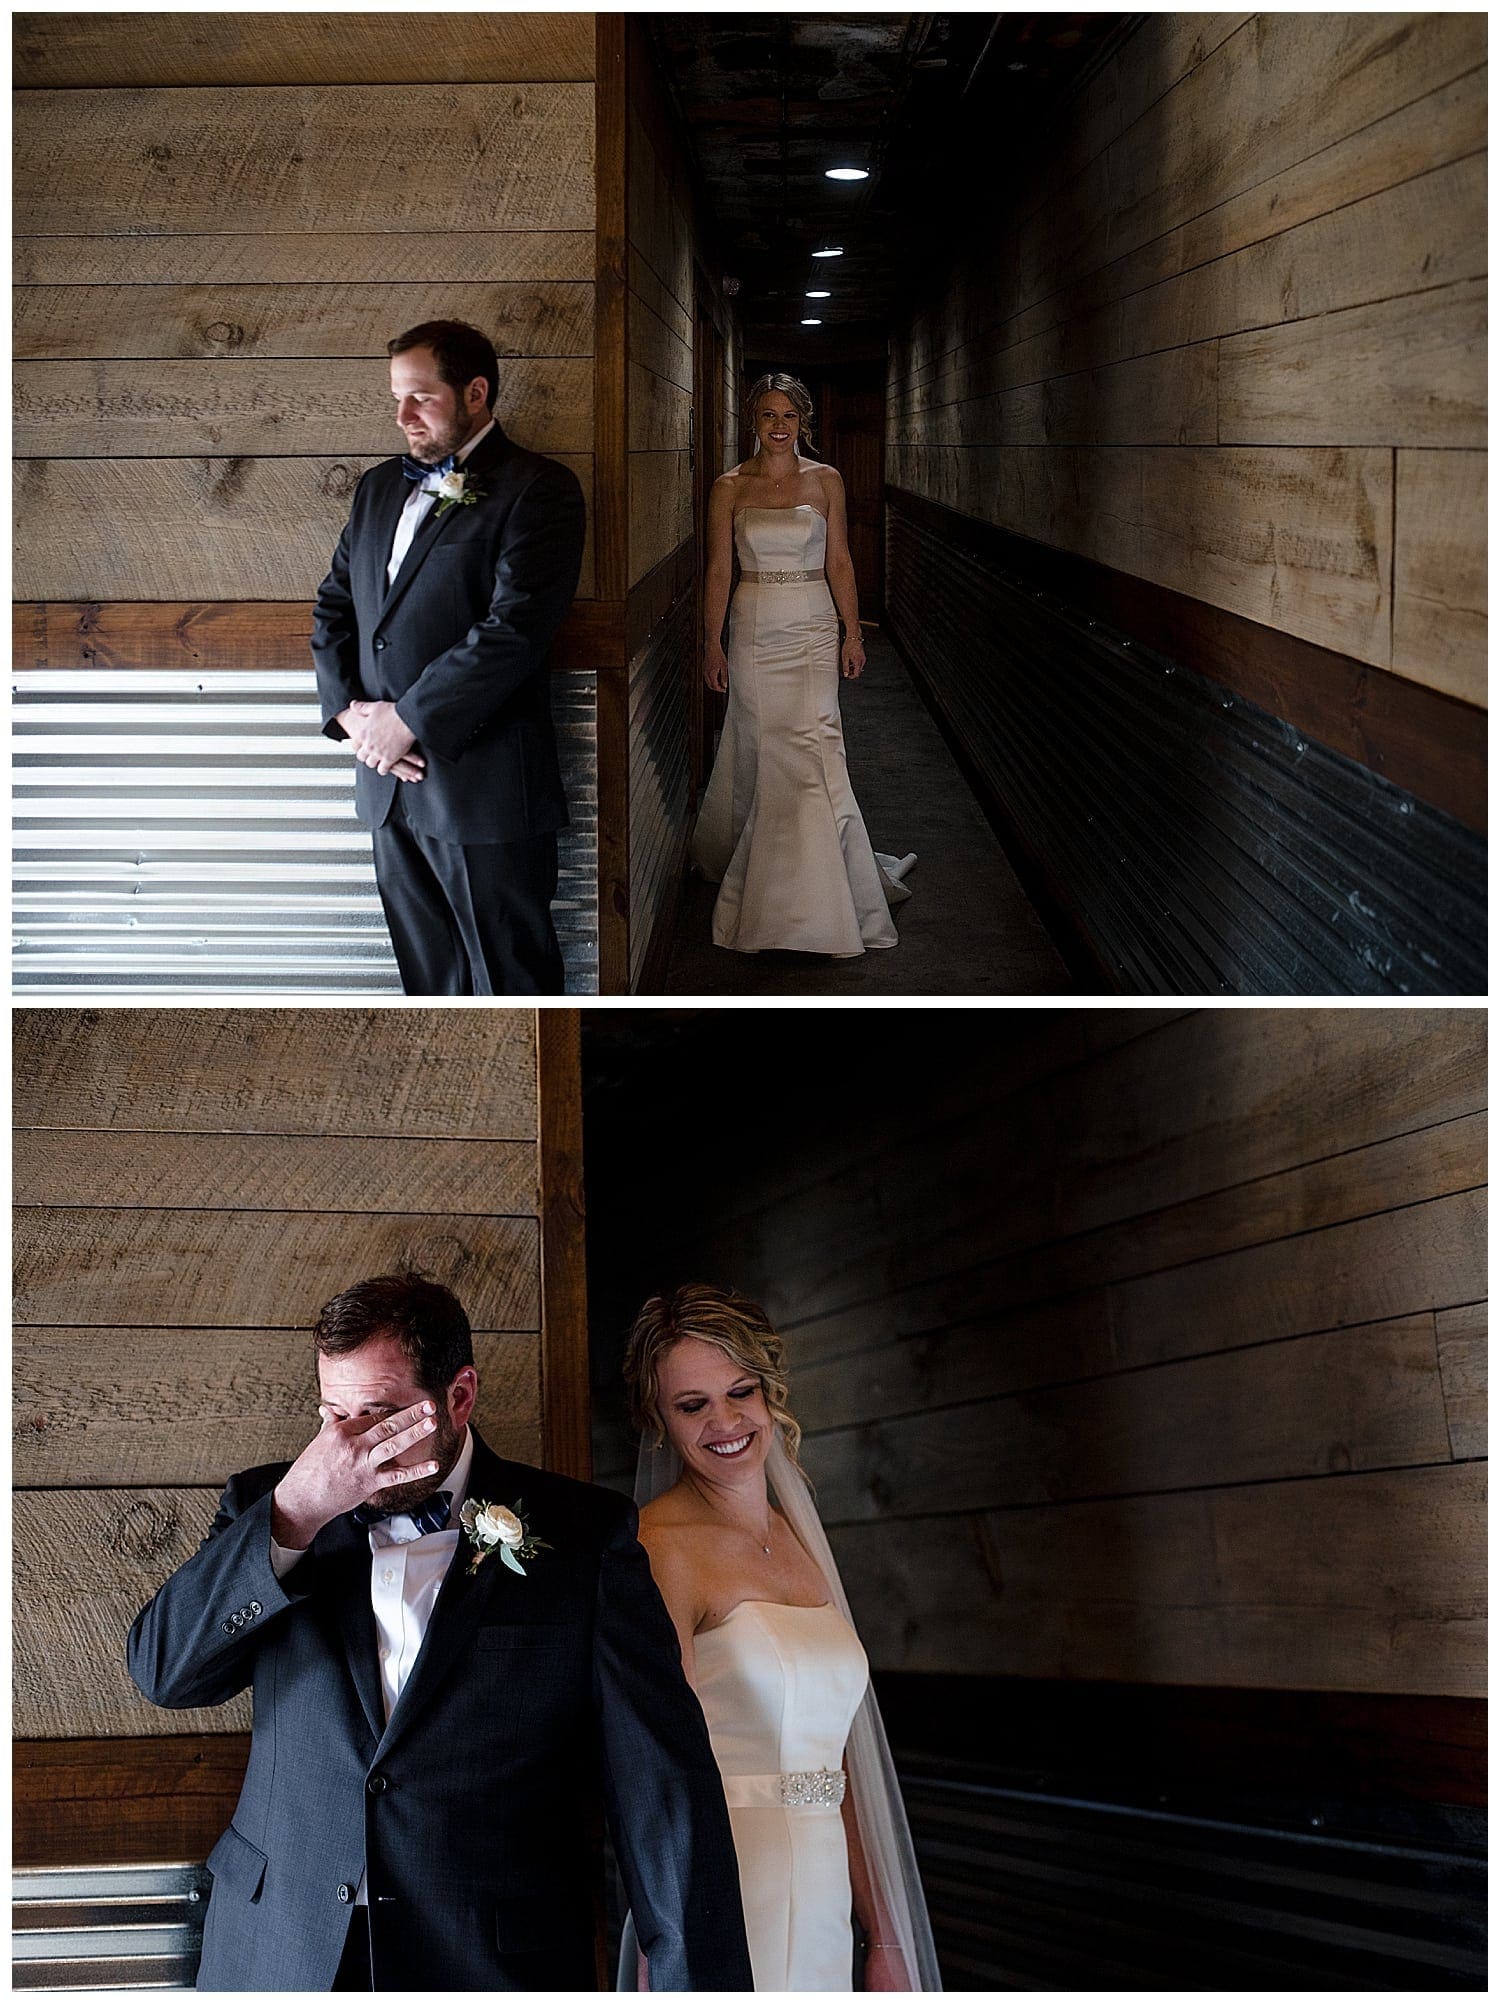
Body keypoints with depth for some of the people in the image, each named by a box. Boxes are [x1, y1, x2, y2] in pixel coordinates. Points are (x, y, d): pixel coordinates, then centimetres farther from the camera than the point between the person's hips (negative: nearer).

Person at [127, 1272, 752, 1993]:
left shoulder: (583, 1535, -2)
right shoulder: (266, 1508, 6)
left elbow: (665, 1790, -6)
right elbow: (160, 1668, -7)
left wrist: (702, 1987, -14)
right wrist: (294, 1514, -18)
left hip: (498, 1964, -2)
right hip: (275, 1958, 2)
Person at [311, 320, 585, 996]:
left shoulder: (538, 489, -8)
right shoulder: (380, 487, 16)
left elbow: (513, 628, -18)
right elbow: (333, 606, 16)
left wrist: (408, 720, -15)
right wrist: (349, 710, -2)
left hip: (485, 785, -7)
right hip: (389, 781, 7)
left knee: (510, 981, 2)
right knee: (427, 974, 14)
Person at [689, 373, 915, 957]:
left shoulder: (825, 480, 3)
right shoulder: (729, 487, 1)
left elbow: (840, 562, 5)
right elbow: (719, 570, 2)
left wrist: (853, 634, 2)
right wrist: (713, 643, -1)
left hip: (812, 628, 0)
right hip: (754, 627, 0)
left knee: (812, 745, -8)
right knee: (760, 745, 1)